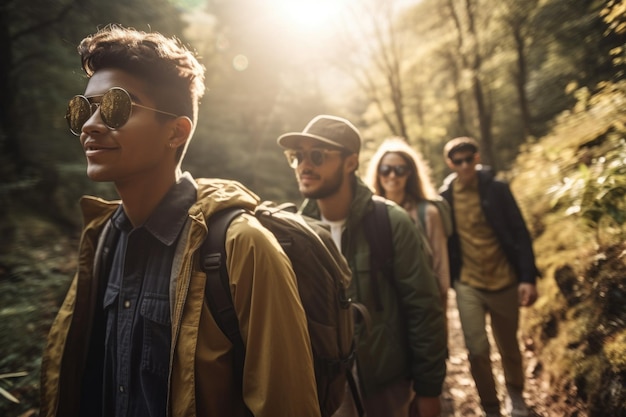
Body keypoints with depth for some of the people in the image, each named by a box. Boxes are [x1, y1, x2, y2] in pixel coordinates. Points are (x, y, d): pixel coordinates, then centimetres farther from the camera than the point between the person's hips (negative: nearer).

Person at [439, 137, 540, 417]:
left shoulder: (497, 189, -5)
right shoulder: (445, 198, -3)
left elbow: (520, 234, -5)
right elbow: (444, 244, 3)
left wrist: (528, 277, -12)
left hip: (504, 282, 0)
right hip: (468, 285, 0)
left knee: (509, 346, 17)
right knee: (477, 351, -3)